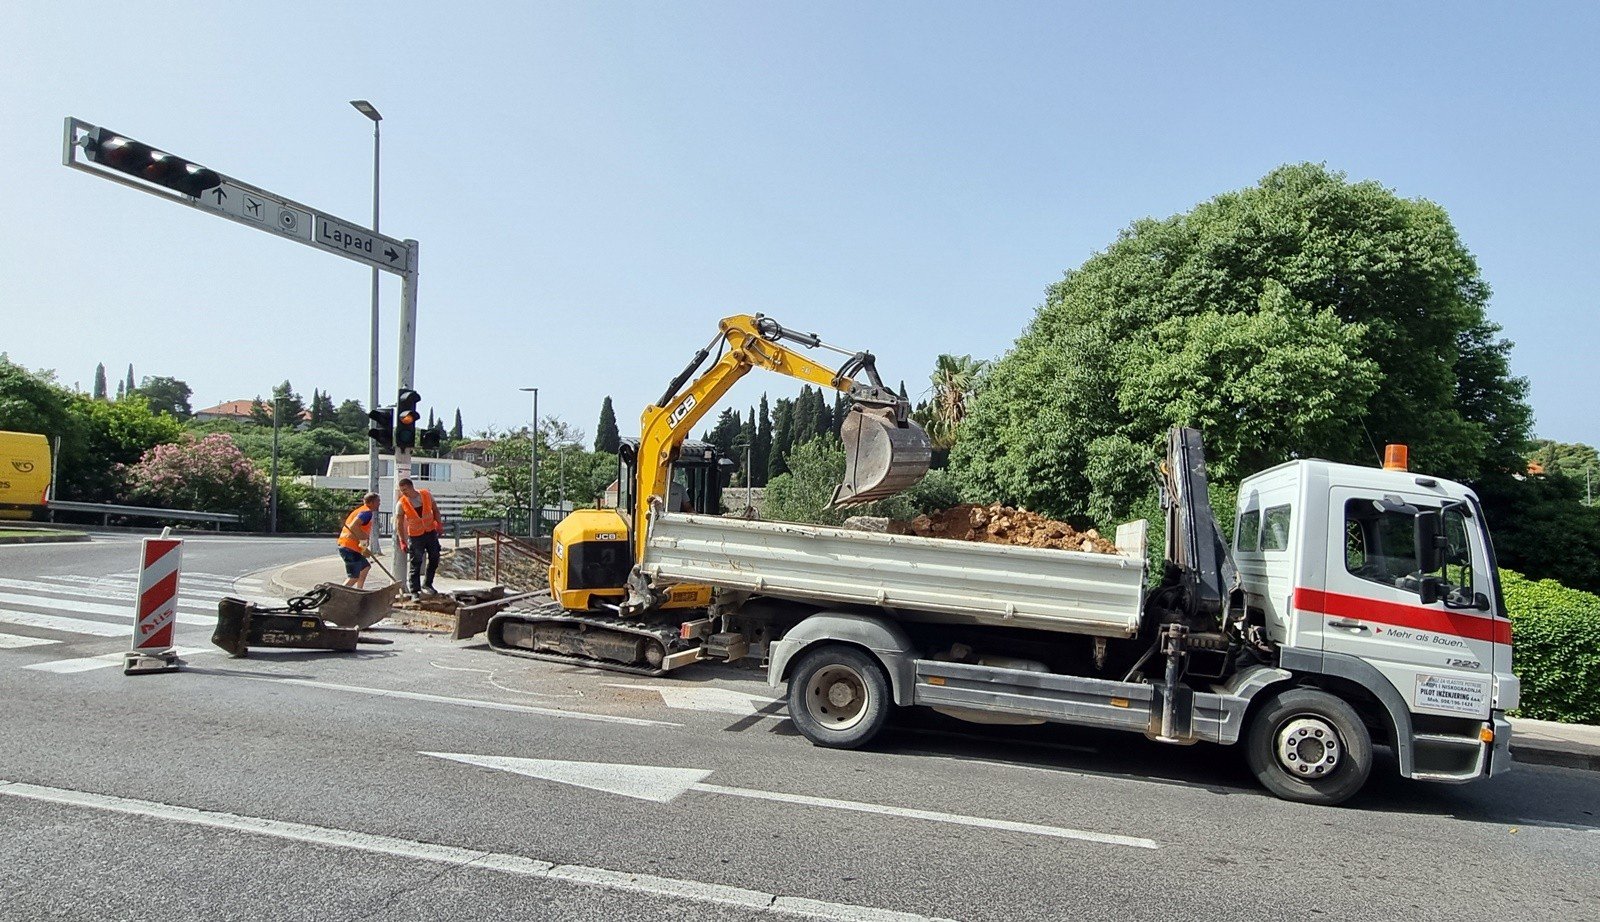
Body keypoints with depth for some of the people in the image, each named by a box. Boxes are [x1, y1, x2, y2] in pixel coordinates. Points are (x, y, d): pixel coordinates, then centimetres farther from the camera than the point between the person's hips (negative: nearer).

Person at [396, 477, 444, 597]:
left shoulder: (427, 495, -7)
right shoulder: (401, 504, -12)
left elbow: (435, 509, 7)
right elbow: (400, 524, -7)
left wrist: (439, 524, -6)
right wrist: (402, 541, -11)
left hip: (431, 532, 3)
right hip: (415, 536, -3)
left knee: (434, 559, 9)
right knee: (415, 564, -2)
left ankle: (427, 584, 26)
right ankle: (415, 591, 4)